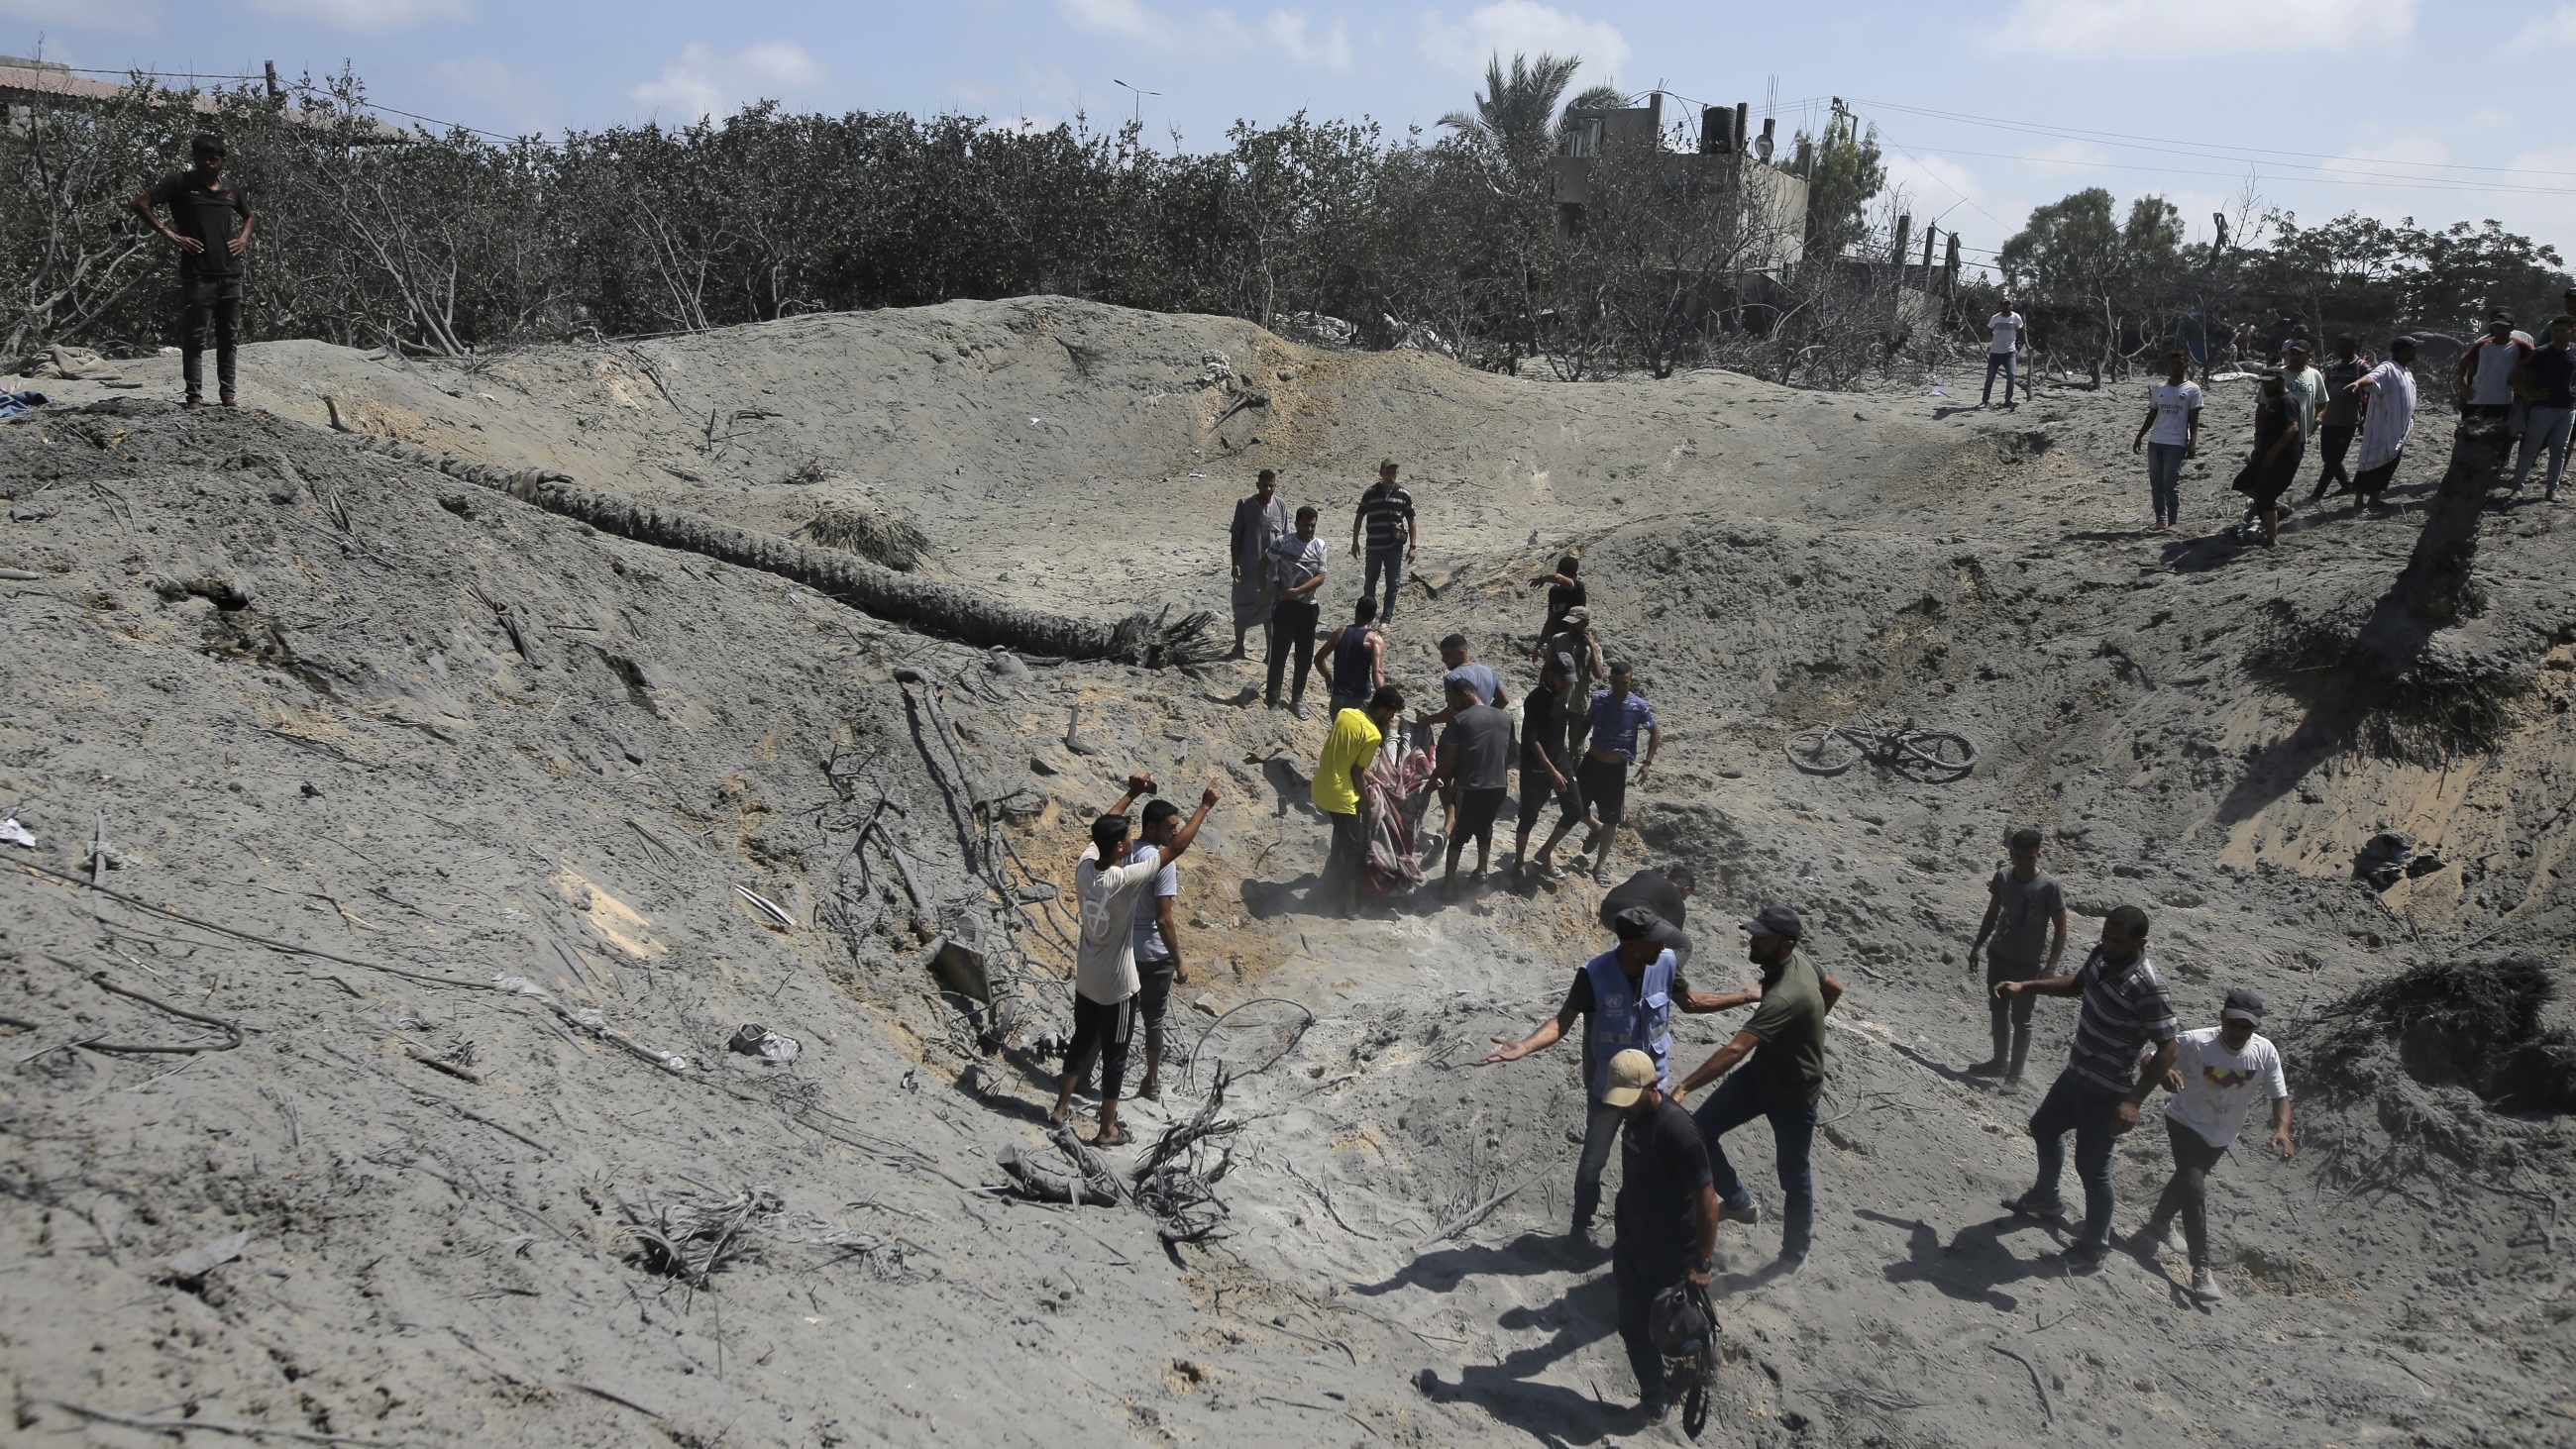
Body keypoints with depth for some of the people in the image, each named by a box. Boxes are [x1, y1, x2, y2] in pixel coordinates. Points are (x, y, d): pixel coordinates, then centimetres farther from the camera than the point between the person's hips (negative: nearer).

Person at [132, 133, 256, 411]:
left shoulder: (231, 189, 15)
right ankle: (195, 396, 0)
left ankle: (227, 394, 17)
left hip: (230, 274, 5)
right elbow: (141, 203, -4)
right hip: (197, 274, -5)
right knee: (194, 338, -3)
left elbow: (251, 216, 32)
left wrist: (243, 239, 13)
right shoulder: (180, 183, 0)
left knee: (228, 337, 10)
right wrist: (170, 235, -10)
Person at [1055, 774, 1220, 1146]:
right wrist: (1205, 806, -16)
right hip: (1117, 987, -6)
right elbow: (1176, 847, -24)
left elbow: (1103, 828, 8)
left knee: (1082, 1040, 25)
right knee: (1114, 1056, 9)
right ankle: (1107, 1129, 21)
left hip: (1085, 980, 6)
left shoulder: (1084, 867, -12)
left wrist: (1131, 793, 14)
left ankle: (1062, 1107, 39)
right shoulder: (1125, 880, -30)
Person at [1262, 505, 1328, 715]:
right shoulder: (1283, 543, -9)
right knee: (1279, 653, -1)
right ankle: (1273, 700, 6)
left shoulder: (1319, 546, -1)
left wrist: (1296, 591, -16)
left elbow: (1320, 578, -4)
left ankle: (1298, 699, 23)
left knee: (1305, 656, 9)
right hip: (1284, 605, -3)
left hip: (1308, 607, 3)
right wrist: (1275, 589, -8)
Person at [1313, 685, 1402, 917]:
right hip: (1340, 795, -8)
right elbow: (1356, 773, -15)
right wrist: (1364, 797, 3)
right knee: (1352, 845, 7)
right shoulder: (1373, 735, -19)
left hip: (1320, 788, 8)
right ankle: (1351, 902, 11)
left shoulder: (1345, 713, 2)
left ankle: (1332, 871, 47)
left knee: (1341, 830, 32)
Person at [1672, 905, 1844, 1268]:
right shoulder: (1797, 960, -11)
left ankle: (1795, 1252, 34)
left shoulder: (1784, 997, -39)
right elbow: (1834, 988, 11)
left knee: (1794, 1176, 11)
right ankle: (1739, 1203, 23)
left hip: (1794, 1095, -8)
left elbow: (1733, 1051, -47)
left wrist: (1683, 1088, -51)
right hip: (1761, 1072, 8)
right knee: (1699, 1131, 1)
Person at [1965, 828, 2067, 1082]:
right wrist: (1977, 947, 10)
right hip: (1998, 957, 6)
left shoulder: (2050, 886, -19)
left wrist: (2050, 967, -21)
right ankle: (2000, 1062, 38)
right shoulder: (2003, 876, -4)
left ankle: (2015, 1074, 17)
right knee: (1997, 1011, 19)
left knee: (2020, 1020, 4)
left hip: (2028, 965, -6)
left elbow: (2060, 930, -14)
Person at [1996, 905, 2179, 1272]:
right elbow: (2076, 983, 17)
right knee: (2044, 1127, 28)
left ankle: (2092, 1248, 20)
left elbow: (2167, 1049, -29)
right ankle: (2045, 1199, 52)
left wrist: (2133, 1101, -34)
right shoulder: (2101, 957, -5)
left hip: (2105, 1094, -9)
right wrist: (2025, 986, 7)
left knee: (2092, 1168, 1)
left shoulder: (2147, 988, -31)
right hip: (2075, 1075, 9)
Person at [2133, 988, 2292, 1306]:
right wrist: (2164, 1072, -47)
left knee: (2188, 1179, 25)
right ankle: (2201, 1269, -11)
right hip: (2186, 1123, -4)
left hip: (2223, 1135, 4)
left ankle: (2158, 1225, 52)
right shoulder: (2195, 1043, -29)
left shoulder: (2265, 1053, -20)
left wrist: (2282, 1130, -32)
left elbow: (2280, 1097, -13)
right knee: (2194, 1190, -18)